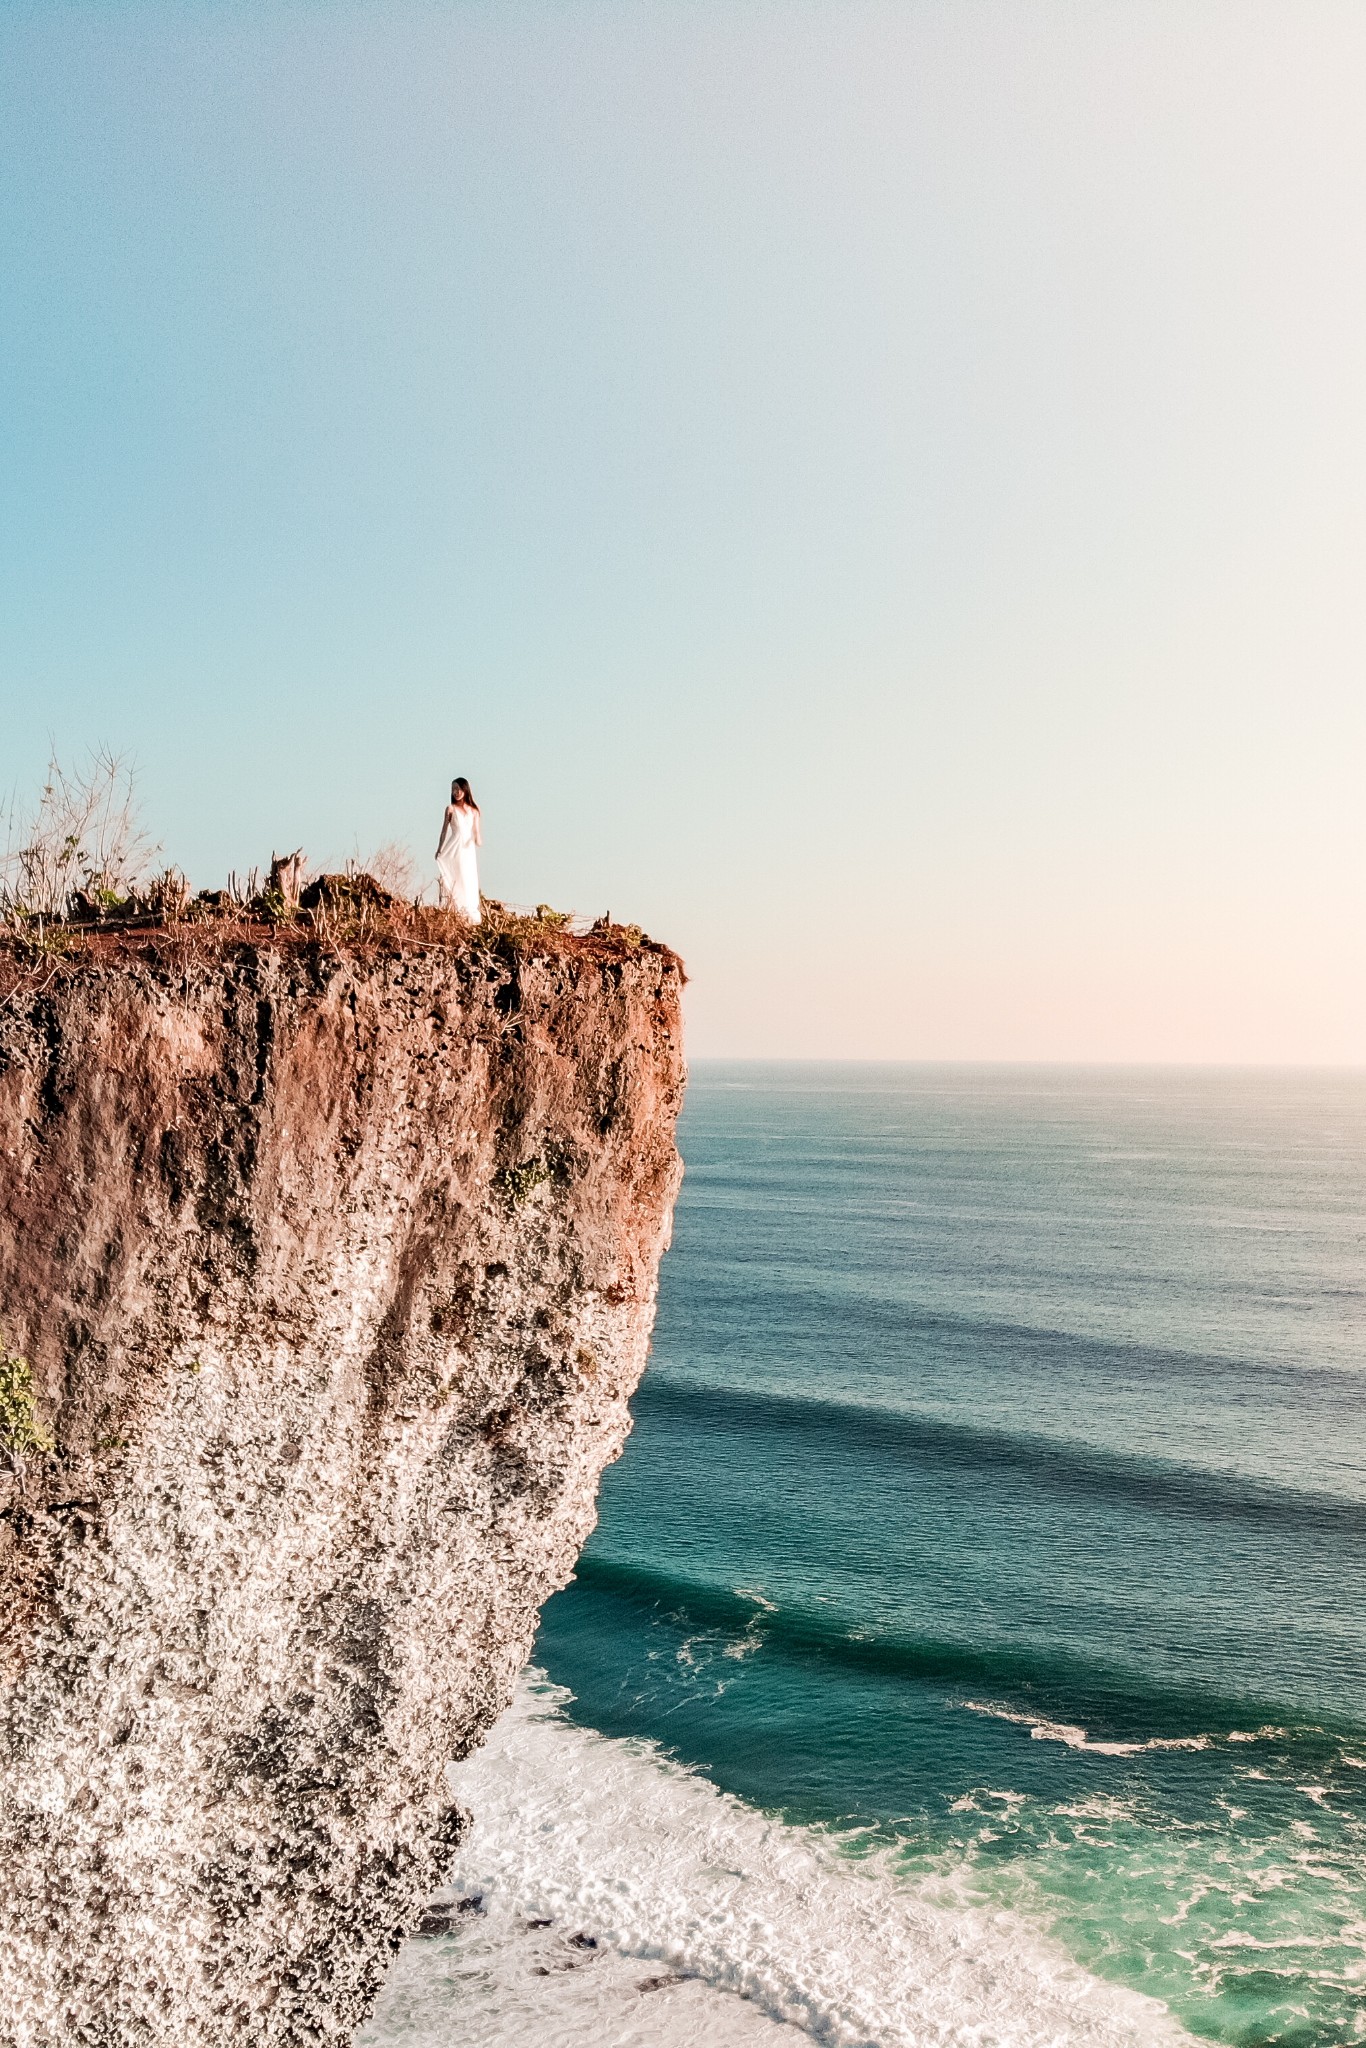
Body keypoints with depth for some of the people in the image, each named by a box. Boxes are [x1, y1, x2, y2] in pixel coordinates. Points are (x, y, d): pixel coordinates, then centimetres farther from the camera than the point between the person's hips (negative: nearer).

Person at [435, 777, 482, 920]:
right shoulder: (451, 809, 3)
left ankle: (469, 915, 3)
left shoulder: (474, 811, 10)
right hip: (454, 850, -3)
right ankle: (452, 913, -10)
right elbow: (444, 830, 5)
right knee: (452, 881, -8)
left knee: (469, 882, 1)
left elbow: (476, 832, 10)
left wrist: (478, 840, -11)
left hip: (468, 850, 3)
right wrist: (440, 849, 1)